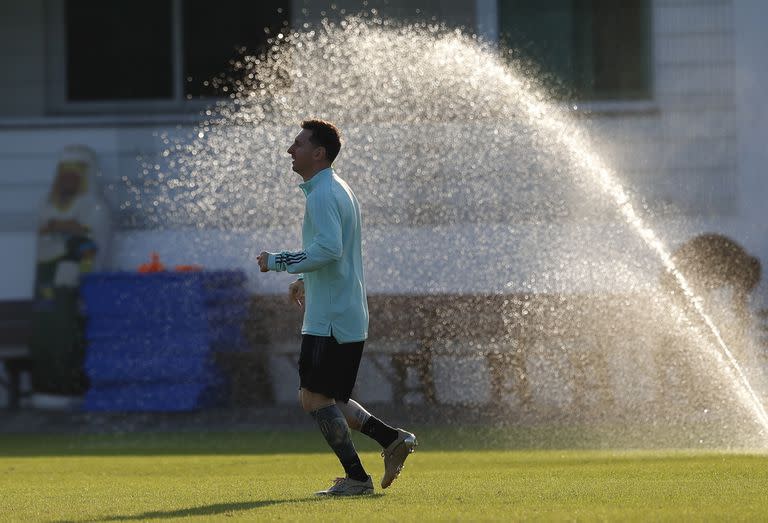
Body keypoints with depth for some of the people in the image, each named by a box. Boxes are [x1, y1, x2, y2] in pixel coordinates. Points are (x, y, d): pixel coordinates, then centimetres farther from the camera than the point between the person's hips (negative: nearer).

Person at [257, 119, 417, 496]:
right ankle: (392, 439, 12)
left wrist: (276, 261, -18)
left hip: (331, 320, -10)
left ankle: (356, 478, -3)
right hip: (346, 318, 10)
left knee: (315, 398, -7)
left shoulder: (322, 195, -15)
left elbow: (328, 250, -27)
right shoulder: (338, 190, 18)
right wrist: (304, 278, 25)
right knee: (316, 398, 15)